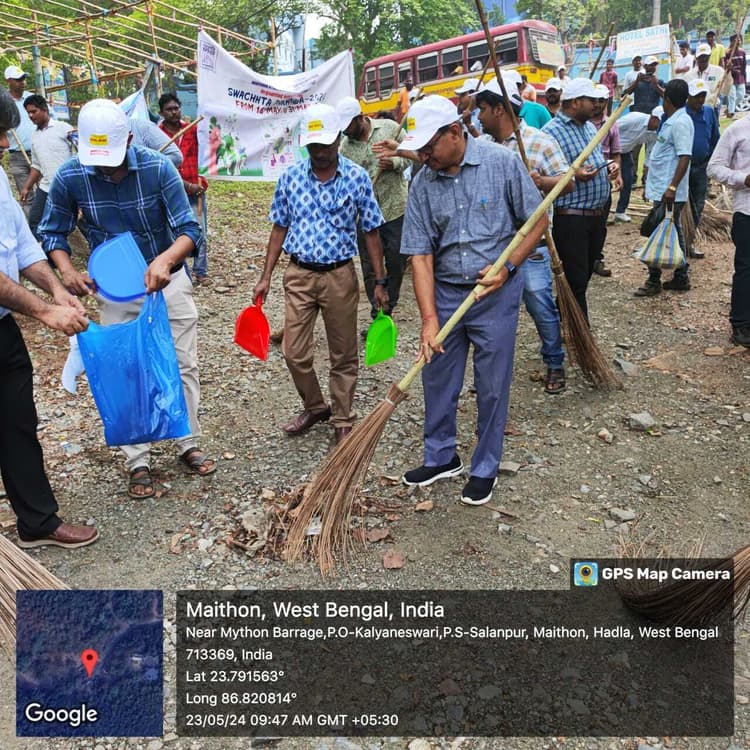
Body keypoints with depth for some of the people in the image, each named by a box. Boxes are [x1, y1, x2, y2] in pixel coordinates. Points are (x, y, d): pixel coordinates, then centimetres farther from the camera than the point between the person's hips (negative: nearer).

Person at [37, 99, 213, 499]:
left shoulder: (159, 168, -20)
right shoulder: (69, 176, -15)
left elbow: (190, 229, -22)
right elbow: (53, 232, -1)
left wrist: (165, 259, -42)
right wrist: (66, 270, -21)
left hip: (168, 282, 0)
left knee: (184, 367, 6)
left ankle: (189, 444, 24)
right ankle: (138, 462, 17)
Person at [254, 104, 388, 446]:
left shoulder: (358, 178, -4)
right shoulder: (290, 177, 1)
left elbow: (371, 232, 0)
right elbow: (279, 228, 8)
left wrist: (380, 281, -2)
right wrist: (266, 277, 5)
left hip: (340, 276, -2)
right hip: (298, 275, 2)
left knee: (343, 355, 8)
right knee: (294, 353, 5)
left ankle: (343, 420, 25)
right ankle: (314, 406, 30)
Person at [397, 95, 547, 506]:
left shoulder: (502, 163, -10)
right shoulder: (422, 184, -2)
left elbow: (538, 222, -2)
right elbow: (420, 255, -6)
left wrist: (507, 266, -16)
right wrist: (429, 320, -14)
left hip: (496, 292, -3)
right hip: (444, 292, 4)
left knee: (492, 386, 6)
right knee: (437, 379, 12)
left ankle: (485, 468, 25)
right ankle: (441, 457, 33)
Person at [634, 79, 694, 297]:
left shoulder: (680, 122, -14)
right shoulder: (671, 121, 15)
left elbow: (685, 157, -22)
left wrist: (672, 187, -28)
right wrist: (649, 182, 23)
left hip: (668, 192, -10)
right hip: (662, 189, 10)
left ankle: (654, 281, 2)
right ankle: (681, 277, 21)